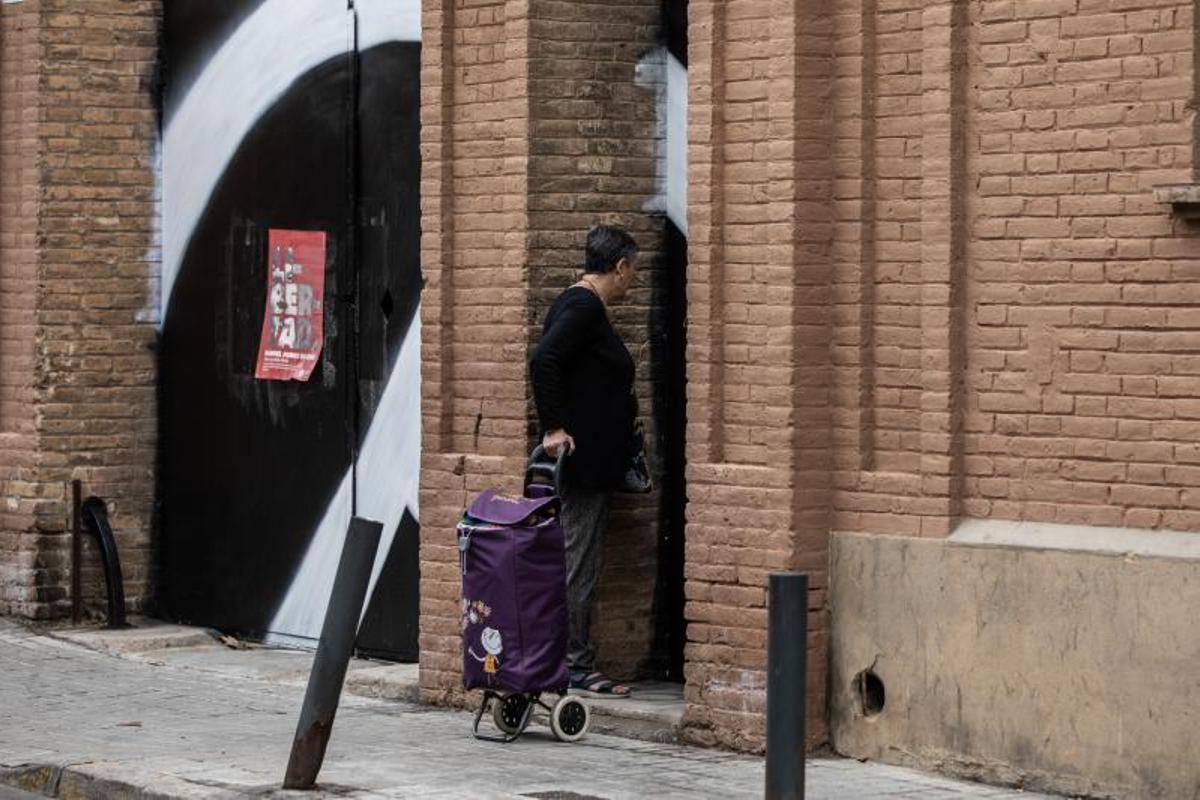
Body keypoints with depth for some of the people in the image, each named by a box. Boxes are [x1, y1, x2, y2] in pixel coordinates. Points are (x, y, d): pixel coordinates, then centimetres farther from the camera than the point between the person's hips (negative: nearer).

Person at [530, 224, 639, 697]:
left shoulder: (583, 304, 16)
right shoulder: (584, 307, -14)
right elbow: (543, 360, -25)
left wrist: (623, 405, 26)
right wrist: (554, 428, -23)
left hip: (589, 461, 10)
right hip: (584, 459, -10)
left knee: (578, 564, 11)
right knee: (578, 564, -6)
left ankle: (577, 664, 14)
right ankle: (575, 666, -2)